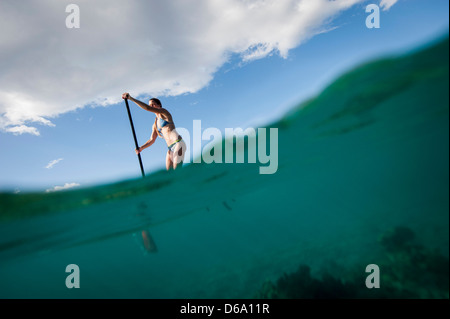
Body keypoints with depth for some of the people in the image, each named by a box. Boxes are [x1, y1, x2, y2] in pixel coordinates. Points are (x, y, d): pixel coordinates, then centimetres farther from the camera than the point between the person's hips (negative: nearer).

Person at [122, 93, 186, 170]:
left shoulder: (164, 113, 2)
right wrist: (141, 148, -2)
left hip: (178, 144, -8)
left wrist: (131, 98, -14)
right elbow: (152, 140, 14)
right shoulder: (155, 125, 20)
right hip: (170, 149, 8)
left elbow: (147, 108, -12)